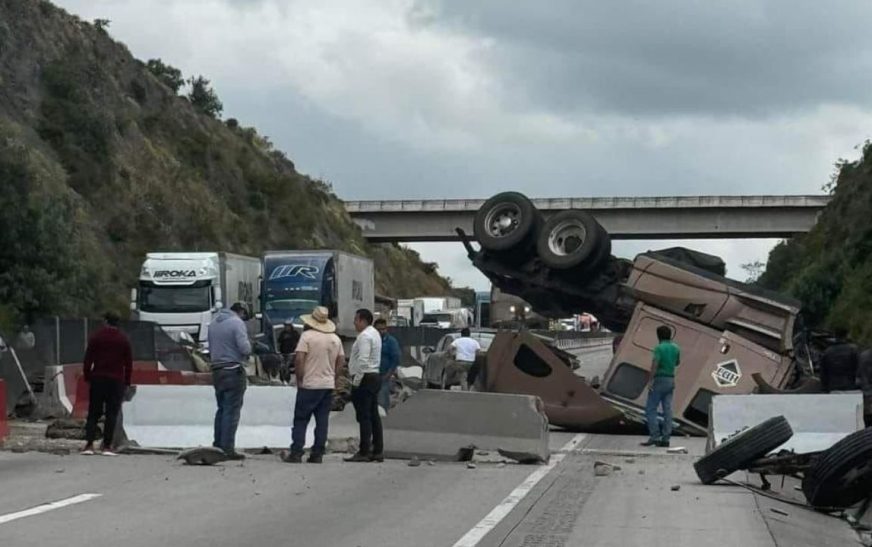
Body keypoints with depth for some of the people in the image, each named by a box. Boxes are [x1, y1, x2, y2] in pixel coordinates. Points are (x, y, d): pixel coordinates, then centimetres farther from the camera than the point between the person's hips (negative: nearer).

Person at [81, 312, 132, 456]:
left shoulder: (96, 337, 2)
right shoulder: (124, 340, 4)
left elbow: (87, 360, -1)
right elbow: (129, 363, 4)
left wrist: (87, 377, 7)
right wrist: (126, 382, 9)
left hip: (97, 379, 0)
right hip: (116, 381, 0)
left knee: (93, 413, 6)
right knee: (112, 414, 1)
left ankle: (89, 444, -5)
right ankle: (107, 446, -4)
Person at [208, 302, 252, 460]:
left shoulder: (214, 323, 13)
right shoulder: (237, 323, -11)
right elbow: (245, 349, -17)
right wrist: (249, 344, 3)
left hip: (217, 370, 8)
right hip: (234, 371, -8)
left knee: (222, 409, 16)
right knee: (232, 411, -5)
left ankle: (217, 446, 18)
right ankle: (228, 449, -7)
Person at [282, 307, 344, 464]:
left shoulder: (307, 336, -9)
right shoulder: (336, 339, 9)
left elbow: (299, 359, -15)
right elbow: (341, 361, 13)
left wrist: (299, 379, -5)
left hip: (309, 385, -5)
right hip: (328, 385, 5)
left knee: (301, 420, 1)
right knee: (322, 421, 6)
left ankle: (296, 453, -2)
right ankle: (317, 455, 6)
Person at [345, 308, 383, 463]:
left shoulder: (364, 336, -15)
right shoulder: (375, 333, 17)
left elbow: (363, 360, -23)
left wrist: (356, 381, -19)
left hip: (365, 378, -10)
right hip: (374, 376, 10)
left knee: (364, 416, -8)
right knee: (374, 415, 10)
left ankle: (364, 452, -8)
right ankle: (378, 451, 12)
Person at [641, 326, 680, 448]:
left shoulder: (659, 348, -14)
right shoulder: (676, 348, 7)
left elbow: (654, 365, -23)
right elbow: (677, 363, 23)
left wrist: (650, 381, -24)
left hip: (659, 380, -7)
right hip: (671, 380, 7)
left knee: (650, 409, -2)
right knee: (667, 409, 5)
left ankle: (654, 436, -11)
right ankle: (665, 438, 4)